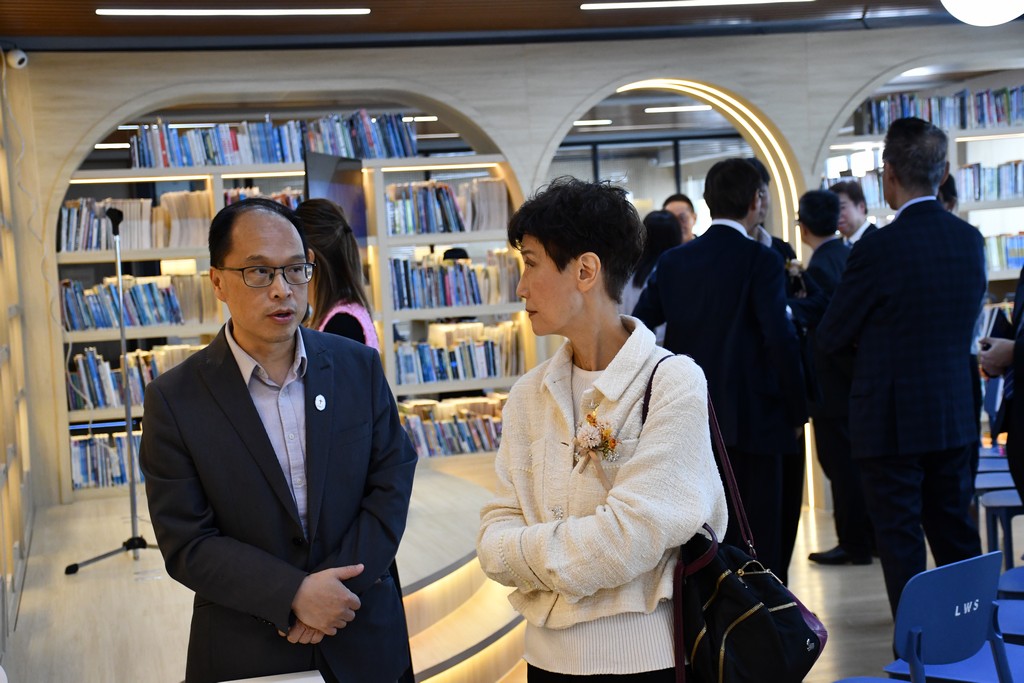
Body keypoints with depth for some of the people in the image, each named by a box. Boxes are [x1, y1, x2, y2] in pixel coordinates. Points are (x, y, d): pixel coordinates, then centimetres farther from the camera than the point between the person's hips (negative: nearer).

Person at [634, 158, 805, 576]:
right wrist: (796, 412, -5)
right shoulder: (761, 261, -8)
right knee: (756, 542, 2)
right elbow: (781, 340, -16)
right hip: (749, 421, -5)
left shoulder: (672, 261, 6)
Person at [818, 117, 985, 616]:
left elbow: (830, 339, -8)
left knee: (901, 545, 3)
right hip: (955, 415, 7)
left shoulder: (878, 250, -18)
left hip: (892, 420, -6)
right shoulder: (970, 240, 2)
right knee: (957, 537, 18)